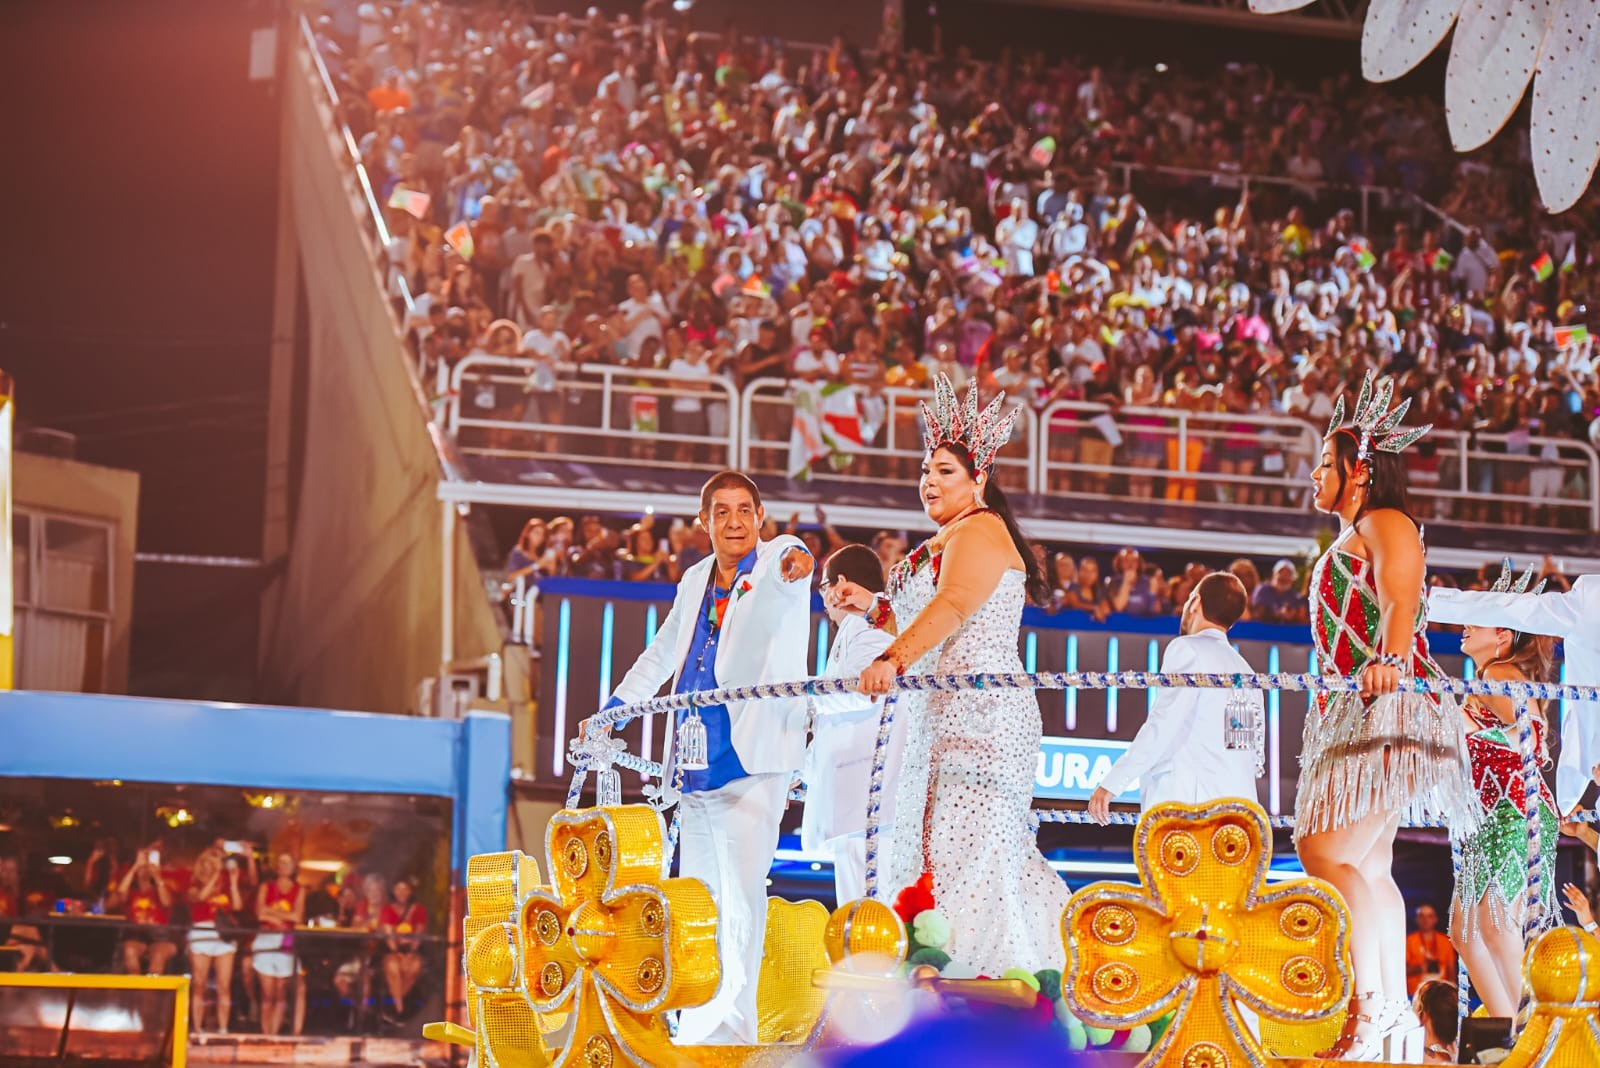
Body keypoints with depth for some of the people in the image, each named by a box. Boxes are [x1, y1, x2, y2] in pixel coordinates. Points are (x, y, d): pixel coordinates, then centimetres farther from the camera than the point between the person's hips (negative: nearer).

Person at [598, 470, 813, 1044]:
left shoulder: (779, 557, -1)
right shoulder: (695, 580, 16)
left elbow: (783, 576, -27)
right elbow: (661, 653, 31)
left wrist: (794, 567, -50)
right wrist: (614, 707, 30)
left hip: (751, 760, -6)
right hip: (694, 770, 7)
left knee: (741, 895, -17)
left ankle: (730, 1030, -18)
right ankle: (695, 1035, 15)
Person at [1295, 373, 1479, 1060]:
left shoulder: (1385, 524, -6)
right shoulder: (1347, 542, 23)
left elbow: (1400, 603, -24)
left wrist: (1388, 660, -41)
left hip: (1388, 711, -10)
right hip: (1352, 714, 10)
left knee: (1325, 850, -18)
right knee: (1368, 867, 7)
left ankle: (1374, 1007, -20)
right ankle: (1396, 1019, 6)